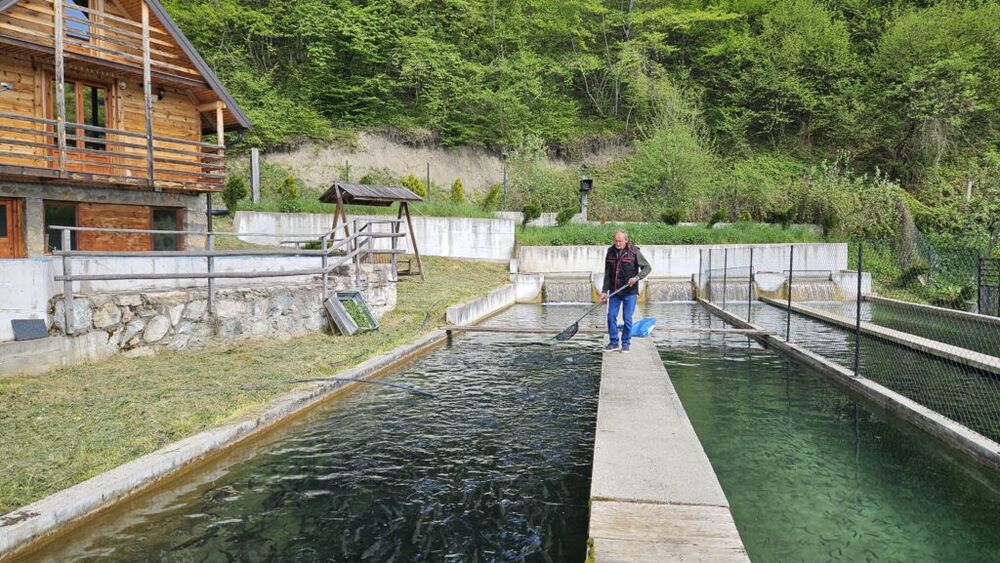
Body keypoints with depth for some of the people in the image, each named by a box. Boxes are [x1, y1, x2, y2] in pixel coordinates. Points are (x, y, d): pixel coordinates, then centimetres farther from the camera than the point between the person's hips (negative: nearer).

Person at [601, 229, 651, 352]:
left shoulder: (634, 252, -8)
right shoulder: (610, 252, 4)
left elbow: (647, 267, -3)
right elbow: (607, 274, 9)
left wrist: (637, 277, -19)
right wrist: (604, 291, 5)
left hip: (629, 292, -4)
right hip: (614, 291, 4)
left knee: (627, 318, 1)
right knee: (611, 316, 3)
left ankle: (626, 343, 15)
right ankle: (613, 342, 16)